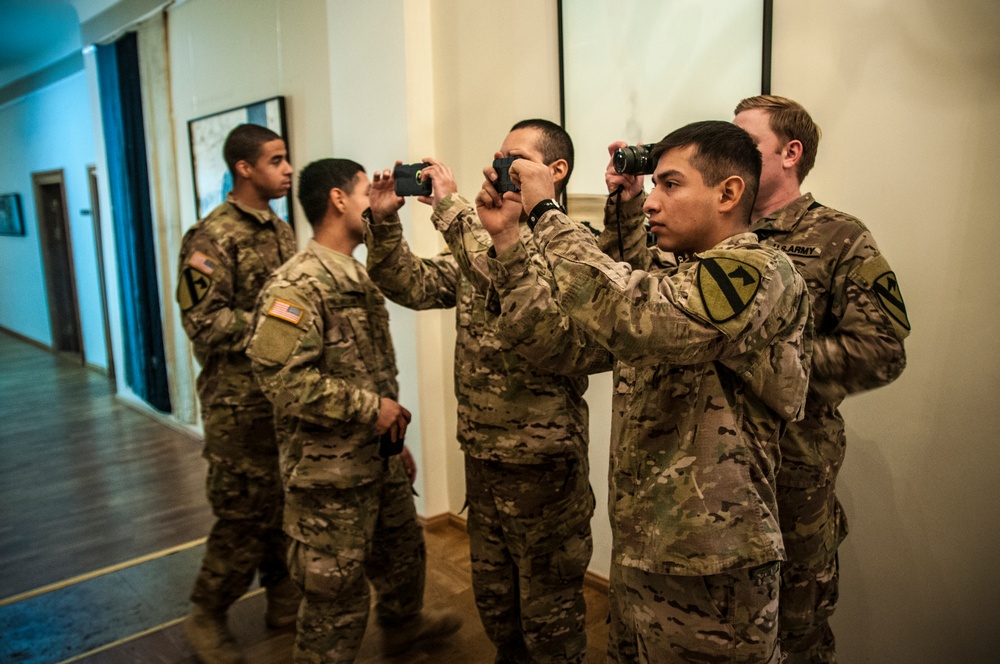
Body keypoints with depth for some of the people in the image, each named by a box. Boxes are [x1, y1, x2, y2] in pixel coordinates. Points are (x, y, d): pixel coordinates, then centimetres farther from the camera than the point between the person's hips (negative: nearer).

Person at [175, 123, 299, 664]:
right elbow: (205, 323, -17)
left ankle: (284, 599, 33)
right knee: (244, 513, 2)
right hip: (240, 401, -7)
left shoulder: (282, 231, 12)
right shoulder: (212, 236, -12)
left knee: (287, 503, 15)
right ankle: (206, 619, 23)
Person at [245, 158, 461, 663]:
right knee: (337, 595, 5)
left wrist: (396, 441, 20)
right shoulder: (299, 285, -19)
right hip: (331, 473, -9)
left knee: (403, 552, 28)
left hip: (380, 459, 10)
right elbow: (280, 376, -30)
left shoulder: (358, 276, 11)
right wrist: (369, 408, -23)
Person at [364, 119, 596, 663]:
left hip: (543, 458, -7)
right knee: (493, 594, 24)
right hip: (481, 450, 7)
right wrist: (384, 221, -10)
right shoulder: (486, 239, 9)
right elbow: (416, 287, 3)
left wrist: (449, 204, -25)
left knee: (548, 602, 12)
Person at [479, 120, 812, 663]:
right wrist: (506, 237, -1)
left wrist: (546, 210, -23)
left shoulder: (761, 272, -17)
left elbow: (625, 316, -35)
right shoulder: (672, 281, 9)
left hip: (708, 576, -7)